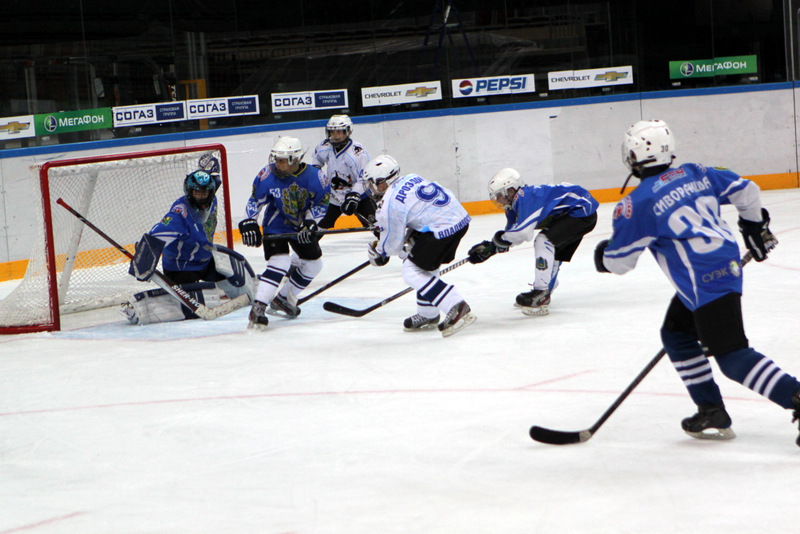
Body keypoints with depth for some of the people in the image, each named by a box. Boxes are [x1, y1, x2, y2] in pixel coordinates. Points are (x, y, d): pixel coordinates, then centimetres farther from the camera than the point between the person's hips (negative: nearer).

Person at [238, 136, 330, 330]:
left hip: (301, 227, 4)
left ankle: (283, 299, 28)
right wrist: (248, 223, -18)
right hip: (275, 226, -4)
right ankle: (258, 308, -28)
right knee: (279, 262, -24)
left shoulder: (316, 177, -20)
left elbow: (321, 203, -6)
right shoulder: (267, 175, -20)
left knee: (313, 263, 13)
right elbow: (255, 200, -9)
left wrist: (311, 223, -18)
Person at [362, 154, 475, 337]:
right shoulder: (411, 178, 14)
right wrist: (410, 236, 27)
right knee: (425, 264, 25)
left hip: (442, 230, -10)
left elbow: (392, 245, -1)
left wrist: (378, 252, 20)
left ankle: (457, 308, -12)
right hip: (460, 218, 10)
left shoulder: (389, 204, -10)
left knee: (412, 272, 0)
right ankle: (428, 315, 32)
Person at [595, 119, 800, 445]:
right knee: (676, 334, 21)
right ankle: (712, 412, 21)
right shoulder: (695, 174, 10)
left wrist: (602, 255, 22)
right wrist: (754, 227, 31)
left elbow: (619, 262, -2)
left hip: (707, 282, -9)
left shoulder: (637, 204, -9)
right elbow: (745, 191, 13)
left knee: (732, 355, -10)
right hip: (728, 265, 9)